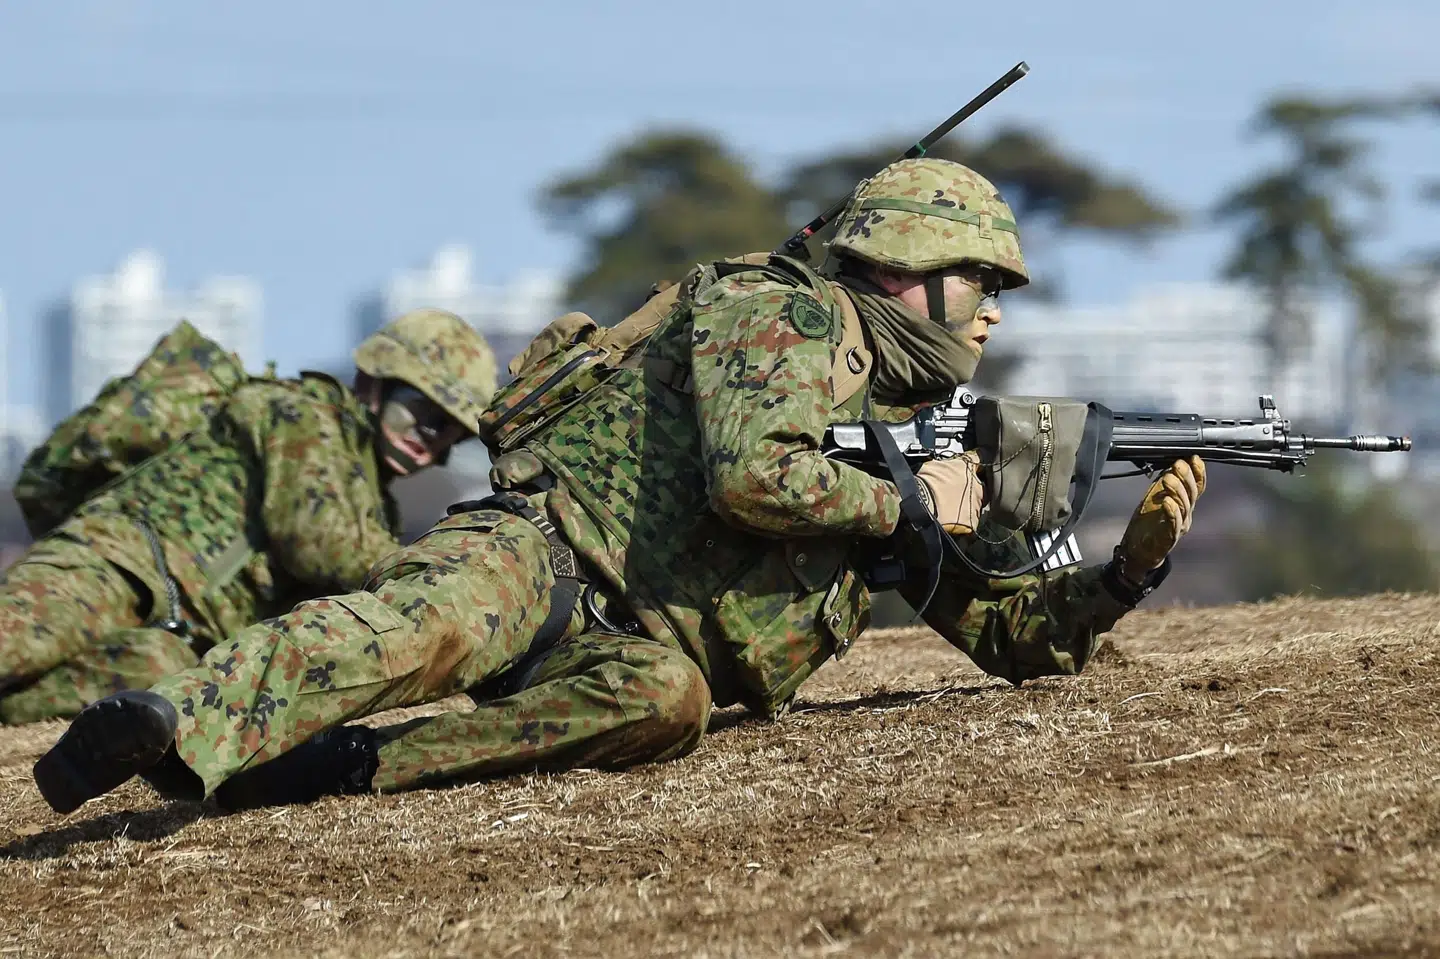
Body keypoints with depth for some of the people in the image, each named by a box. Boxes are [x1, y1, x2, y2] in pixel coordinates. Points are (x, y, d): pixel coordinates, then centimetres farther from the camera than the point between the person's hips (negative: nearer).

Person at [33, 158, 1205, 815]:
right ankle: (174, 725, -56)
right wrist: (910, 505, -6)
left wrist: (1139, 556, 8)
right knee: (438, 619, -39)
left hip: (642, 646, 5)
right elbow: (750, 472, -19)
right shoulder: (779, 315, 0)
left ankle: (345, 764, -37)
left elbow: (1022, 636, 25)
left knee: (663, 701, -33)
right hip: (552, 547, -5)